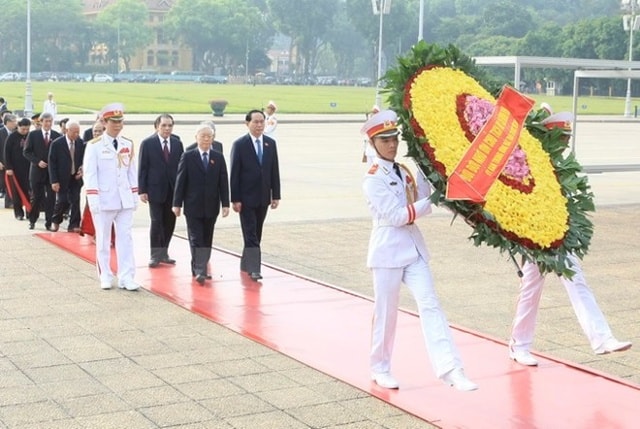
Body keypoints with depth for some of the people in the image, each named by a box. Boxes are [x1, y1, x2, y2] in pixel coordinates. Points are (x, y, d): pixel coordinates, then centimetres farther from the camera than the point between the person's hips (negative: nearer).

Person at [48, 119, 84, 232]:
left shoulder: (80, 143, 0)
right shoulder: (57, 144, -10)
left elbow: (83, 158, 13)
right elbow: (52, 163, -8)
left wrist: (82, 169, -7)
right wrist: (54, 181, -13)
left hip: (76, 177, 3)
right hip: (62, 178, -3)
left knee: (75, 201, -2)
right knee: (62, 201, 0)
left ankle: (73, 225, 5)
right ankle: (55, 221, 27)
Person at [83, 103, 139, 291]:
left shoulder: (128, 144, 7)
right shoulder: (94, 145, -6)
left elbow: (132, 171, 12)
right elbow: (89, 173, -8)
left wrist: (135, 194, 8)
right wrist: (93, 198, -14)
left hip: (125, 200, 4)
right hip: (104, 200, -3)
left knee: (126, 238, 1)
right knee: (103, 239, 7)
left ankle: (126, 278, 3)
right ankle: (105, 276, 18)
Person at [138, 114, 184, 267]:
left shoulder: (177, 143, 7)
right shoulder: (147, 143, -2)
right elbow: (142, 168, -3)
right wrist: (142, 190, -8)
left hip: (173, 190, 4)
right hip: (155, 190, -3)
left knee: (169, 223, 7)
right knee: (156, 222, -3)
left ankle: (163, 253, 20)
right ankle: (155, 255, 5)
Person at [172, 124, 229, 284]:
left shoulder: (219, 157, 6)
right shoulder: (188, 156, -1)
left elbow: (223, 182, 4)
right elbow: (180, 181, -1)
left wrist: (225, 204, -2)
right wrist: (177, 203, -4)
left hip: (211, 206, 3)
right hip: (193, 206, -3)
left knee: (207, 240, 8)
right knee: (196, 239, -5)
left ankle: (201, 268, 18)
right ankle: (199, 271, -7)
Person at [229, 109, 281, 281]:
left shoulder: (270, 143, 5)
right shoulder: (239, 144, -8)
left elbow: (274, 171, 8)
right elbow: (234, 173, -8)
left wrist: (276, 195, 3)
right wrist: (235, 199, -12)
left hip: (263, 197, 5)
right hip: (246, 197, -5)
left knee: (256, 234, 11)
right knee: (251, 234, -7)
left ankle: (245, 264, 24)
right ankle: (253, 269, -7)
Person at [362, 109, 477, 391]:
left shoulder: (405, 172, 11)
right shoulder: (373, 180, -8)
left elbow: (421, 204, 5)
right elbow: (397, 216, -16)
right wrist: (432, 201, -17)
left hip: (413, 247, 6)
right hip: (388, 250, -5)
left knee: (429, 304, -6)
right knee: (386, 312, 5)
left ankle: (450, 369, -14)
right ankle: (380, 369, 22)